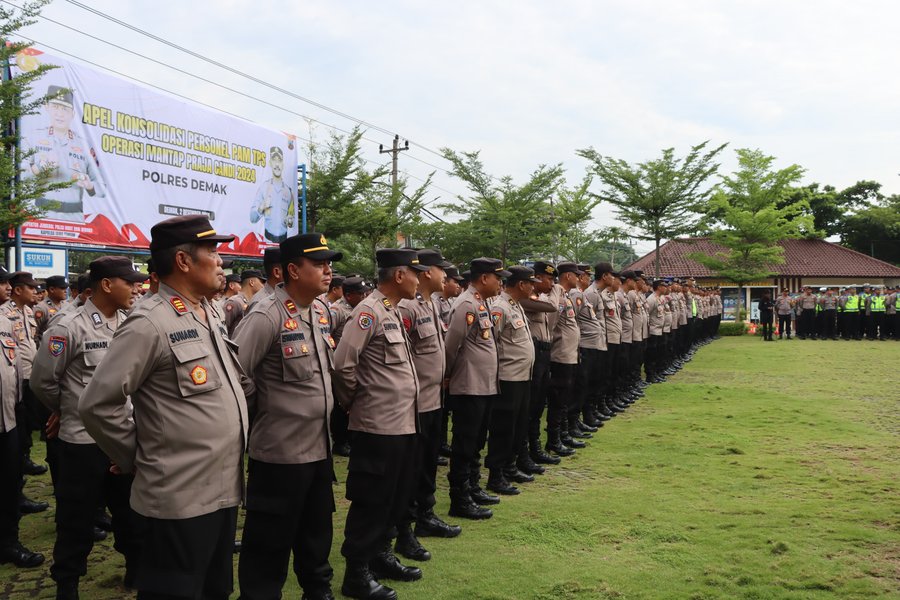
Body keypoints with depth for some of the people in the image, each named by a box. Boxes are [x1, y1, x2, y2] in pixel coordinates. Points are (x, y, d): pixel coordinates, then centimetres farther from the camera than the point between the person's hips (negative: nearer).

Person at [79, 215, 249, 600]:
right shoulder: (149, 324, -16)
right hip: (181, 497, -8)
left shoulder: (211, 316, 10)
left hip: (224, 488, 8)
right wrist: (134, 458, -6)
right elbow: (97, 404, -16)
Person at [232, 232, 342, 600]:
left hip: (320, 447, 8)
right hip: (279, 451, -8)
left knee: (317, 534, 22)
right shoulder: (267, 316, -19)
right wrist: (261, 411, -10)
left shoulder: (322, 311, 6)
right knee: (270, 544, 5)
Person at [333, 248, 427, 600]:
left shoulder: (394, 312, 13)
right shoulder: (369, 312, -16)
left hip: (403, 423, 9)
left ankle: (380, 556, 32)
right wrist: (352, 402, -6)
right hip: (378, 425, -9)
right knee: (371, 501, 1)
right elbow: (343, 364, -21)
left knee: (397, 496, 18)